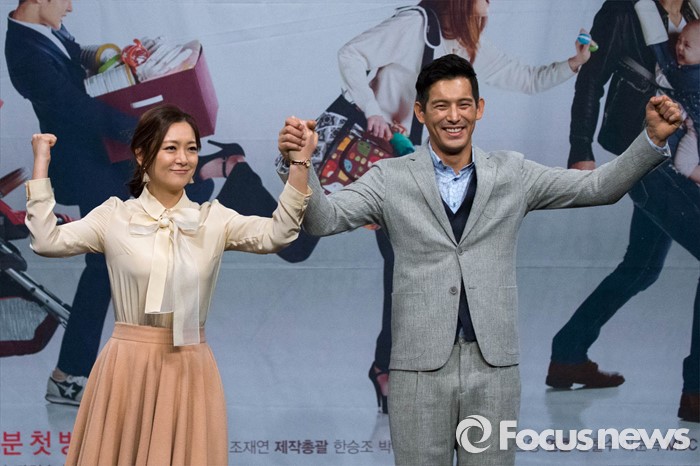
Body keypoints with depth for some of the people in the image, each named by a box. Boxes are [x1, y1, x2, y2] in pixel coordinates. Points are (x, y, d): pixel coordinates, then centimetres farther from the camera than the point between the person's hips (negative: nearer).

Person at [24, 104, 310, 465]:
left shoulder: (214, 219, 4)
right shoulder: (115, 216, 1)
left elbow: (274, 235, -9)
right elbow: (47, 241, -8)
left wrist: (299, 166, -20)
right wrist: (41, 165, -8)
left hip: (190, 367, 1)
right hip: (129, 364, -1)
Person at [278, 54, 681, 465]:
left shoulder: (512, 173, 9)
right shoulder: (391, 178, 4)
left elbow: (600, 187, 8)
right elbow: (324, 218, -5)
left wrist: (654, 139, -6)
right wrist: (303, 163, -24)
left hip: (495, 365, 2)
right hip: (420, 365, -1)